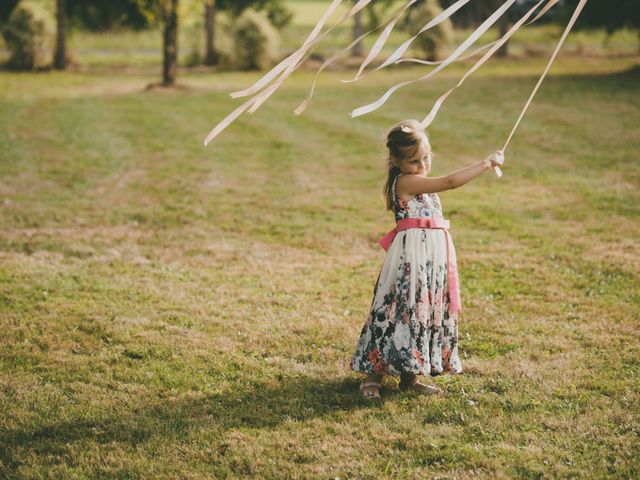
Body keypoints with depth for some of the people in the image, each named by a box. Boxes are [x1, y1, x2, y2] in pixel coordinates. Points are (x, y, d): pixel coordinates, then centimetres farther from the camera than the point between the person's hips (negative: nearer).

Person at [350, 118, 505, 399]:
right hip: (412, 257, -10)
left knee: (426, 312, 11)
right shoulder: (407, 181, -14)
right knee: (404, 310, -9)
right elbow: (451, 181, -23)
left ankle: (409, 377, 19)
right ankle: (373, 376, -1)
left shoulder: (419, 184, 17)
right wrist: (487, 163, -21)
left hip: (433, 256, 10)